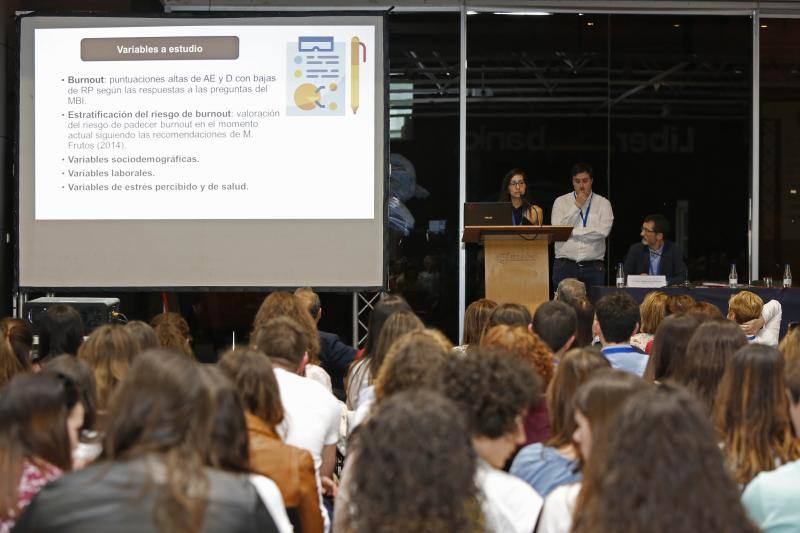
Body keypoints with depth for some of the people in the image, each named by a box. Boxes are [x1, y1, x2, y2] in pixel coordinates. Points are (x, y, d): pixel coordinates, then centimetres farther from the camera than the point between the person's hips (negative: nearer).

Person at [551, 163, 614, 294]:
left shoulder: (603, 203, 8)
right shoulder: (561, 202, 9)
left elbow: (603, 231, -8)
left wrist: (572, 232, -7)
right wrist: (577, 206, -4)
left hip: (593, 268, 0)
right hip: (565, 266, 0)